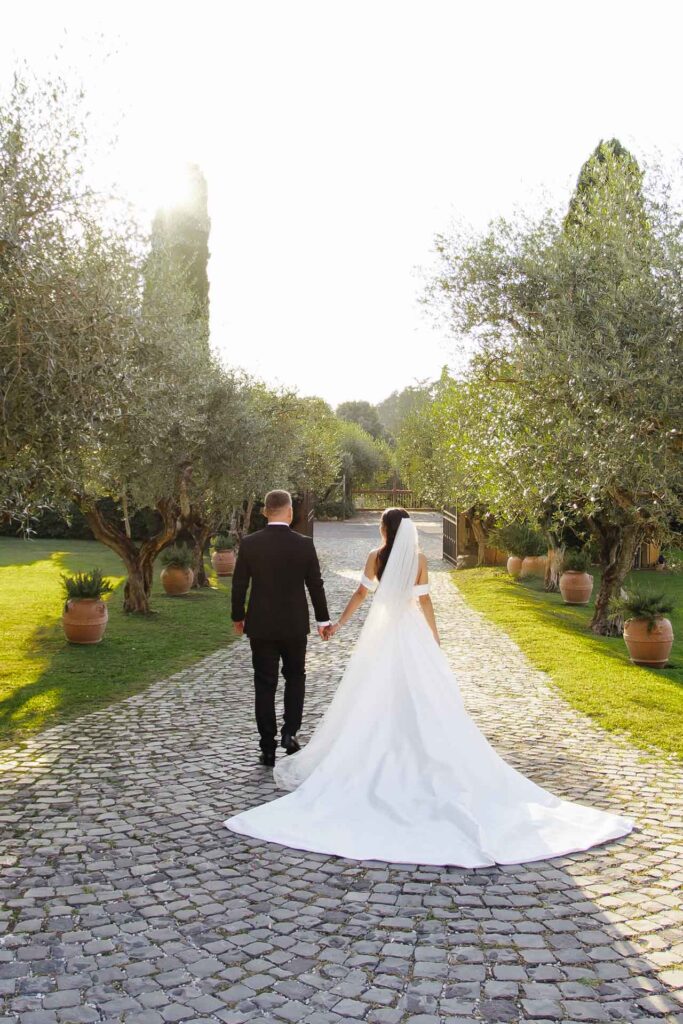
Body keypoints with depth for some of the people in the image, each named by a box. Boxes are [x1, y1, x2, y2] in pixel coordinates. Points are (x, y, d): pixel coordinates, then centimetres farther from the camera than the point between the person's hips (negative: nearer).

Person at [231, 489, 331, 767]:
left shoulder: (249, 544, -7)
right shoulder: (304, 544, -8)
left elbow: (239, 584, -2)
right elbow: (316, 585, -1)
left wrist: (238, 616, 13)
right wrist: (323, 619, 11)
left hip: (261, 626, 0)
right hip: (295, 625, 0)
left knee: (265, 685, 7)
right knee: (295, 676, 20)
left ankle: (268, 749, 11)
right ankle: (290, 731, 7)